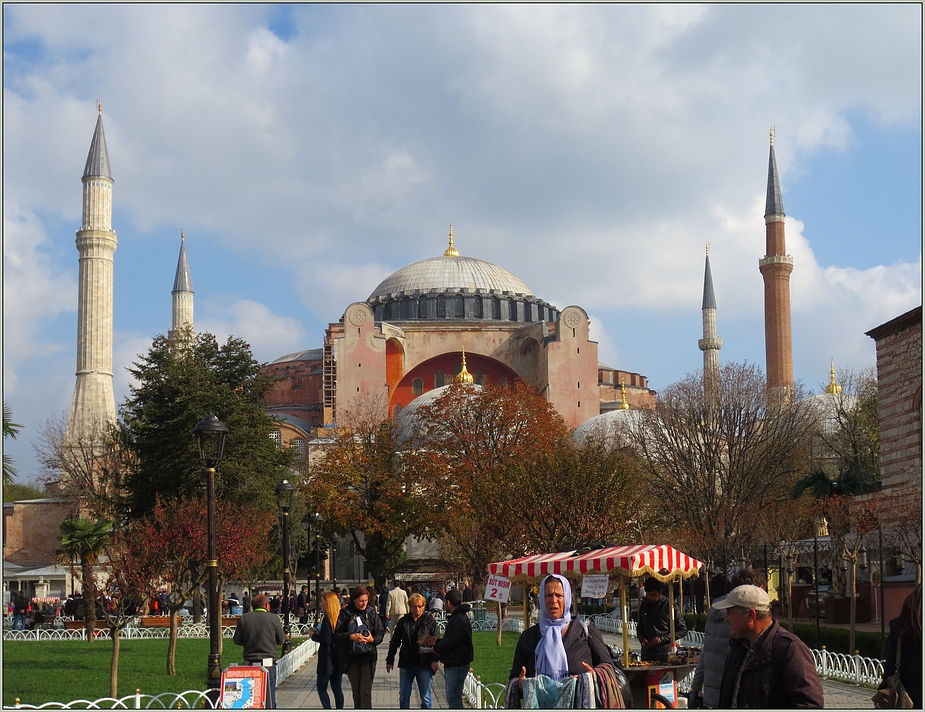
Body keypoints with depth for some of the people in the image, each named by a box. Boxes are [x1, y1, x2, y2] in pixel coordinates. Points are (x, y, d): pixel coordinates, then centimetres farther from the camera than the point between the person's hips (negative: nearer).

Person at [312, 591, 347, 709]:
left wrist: (314, 636, -5)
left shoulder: (328, 618, -16)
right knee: (337, 688, 11)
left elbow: (326, 640, -21)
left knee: (322, 688, 1)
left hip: (328, 660, -8)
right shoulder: (341, 616, 7)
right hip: (339, 659, 8)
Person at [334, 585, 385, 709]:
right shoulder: (345, 614, -1)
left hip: (368, 657, -1)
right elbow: (337, 634, -2)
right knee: (356, 692, 11)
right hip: (351, 657, 1)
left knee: (365, 691, -8)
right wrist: (351, 637, -18)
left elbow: (381, 633, 4)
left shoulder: (372, 613, 2)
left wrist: (372, 639, -15)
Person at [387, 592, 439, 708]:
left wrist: (434, 660, -14)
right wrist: (390, 660, 10)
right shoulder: (403, 621, 6)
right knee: (403, 697, 9)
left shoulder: (430, 621, -1)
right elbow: (394, 642, 12)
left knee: (425, 698, 2)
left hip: (424, 664, -3)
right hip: (406, 664, 3)